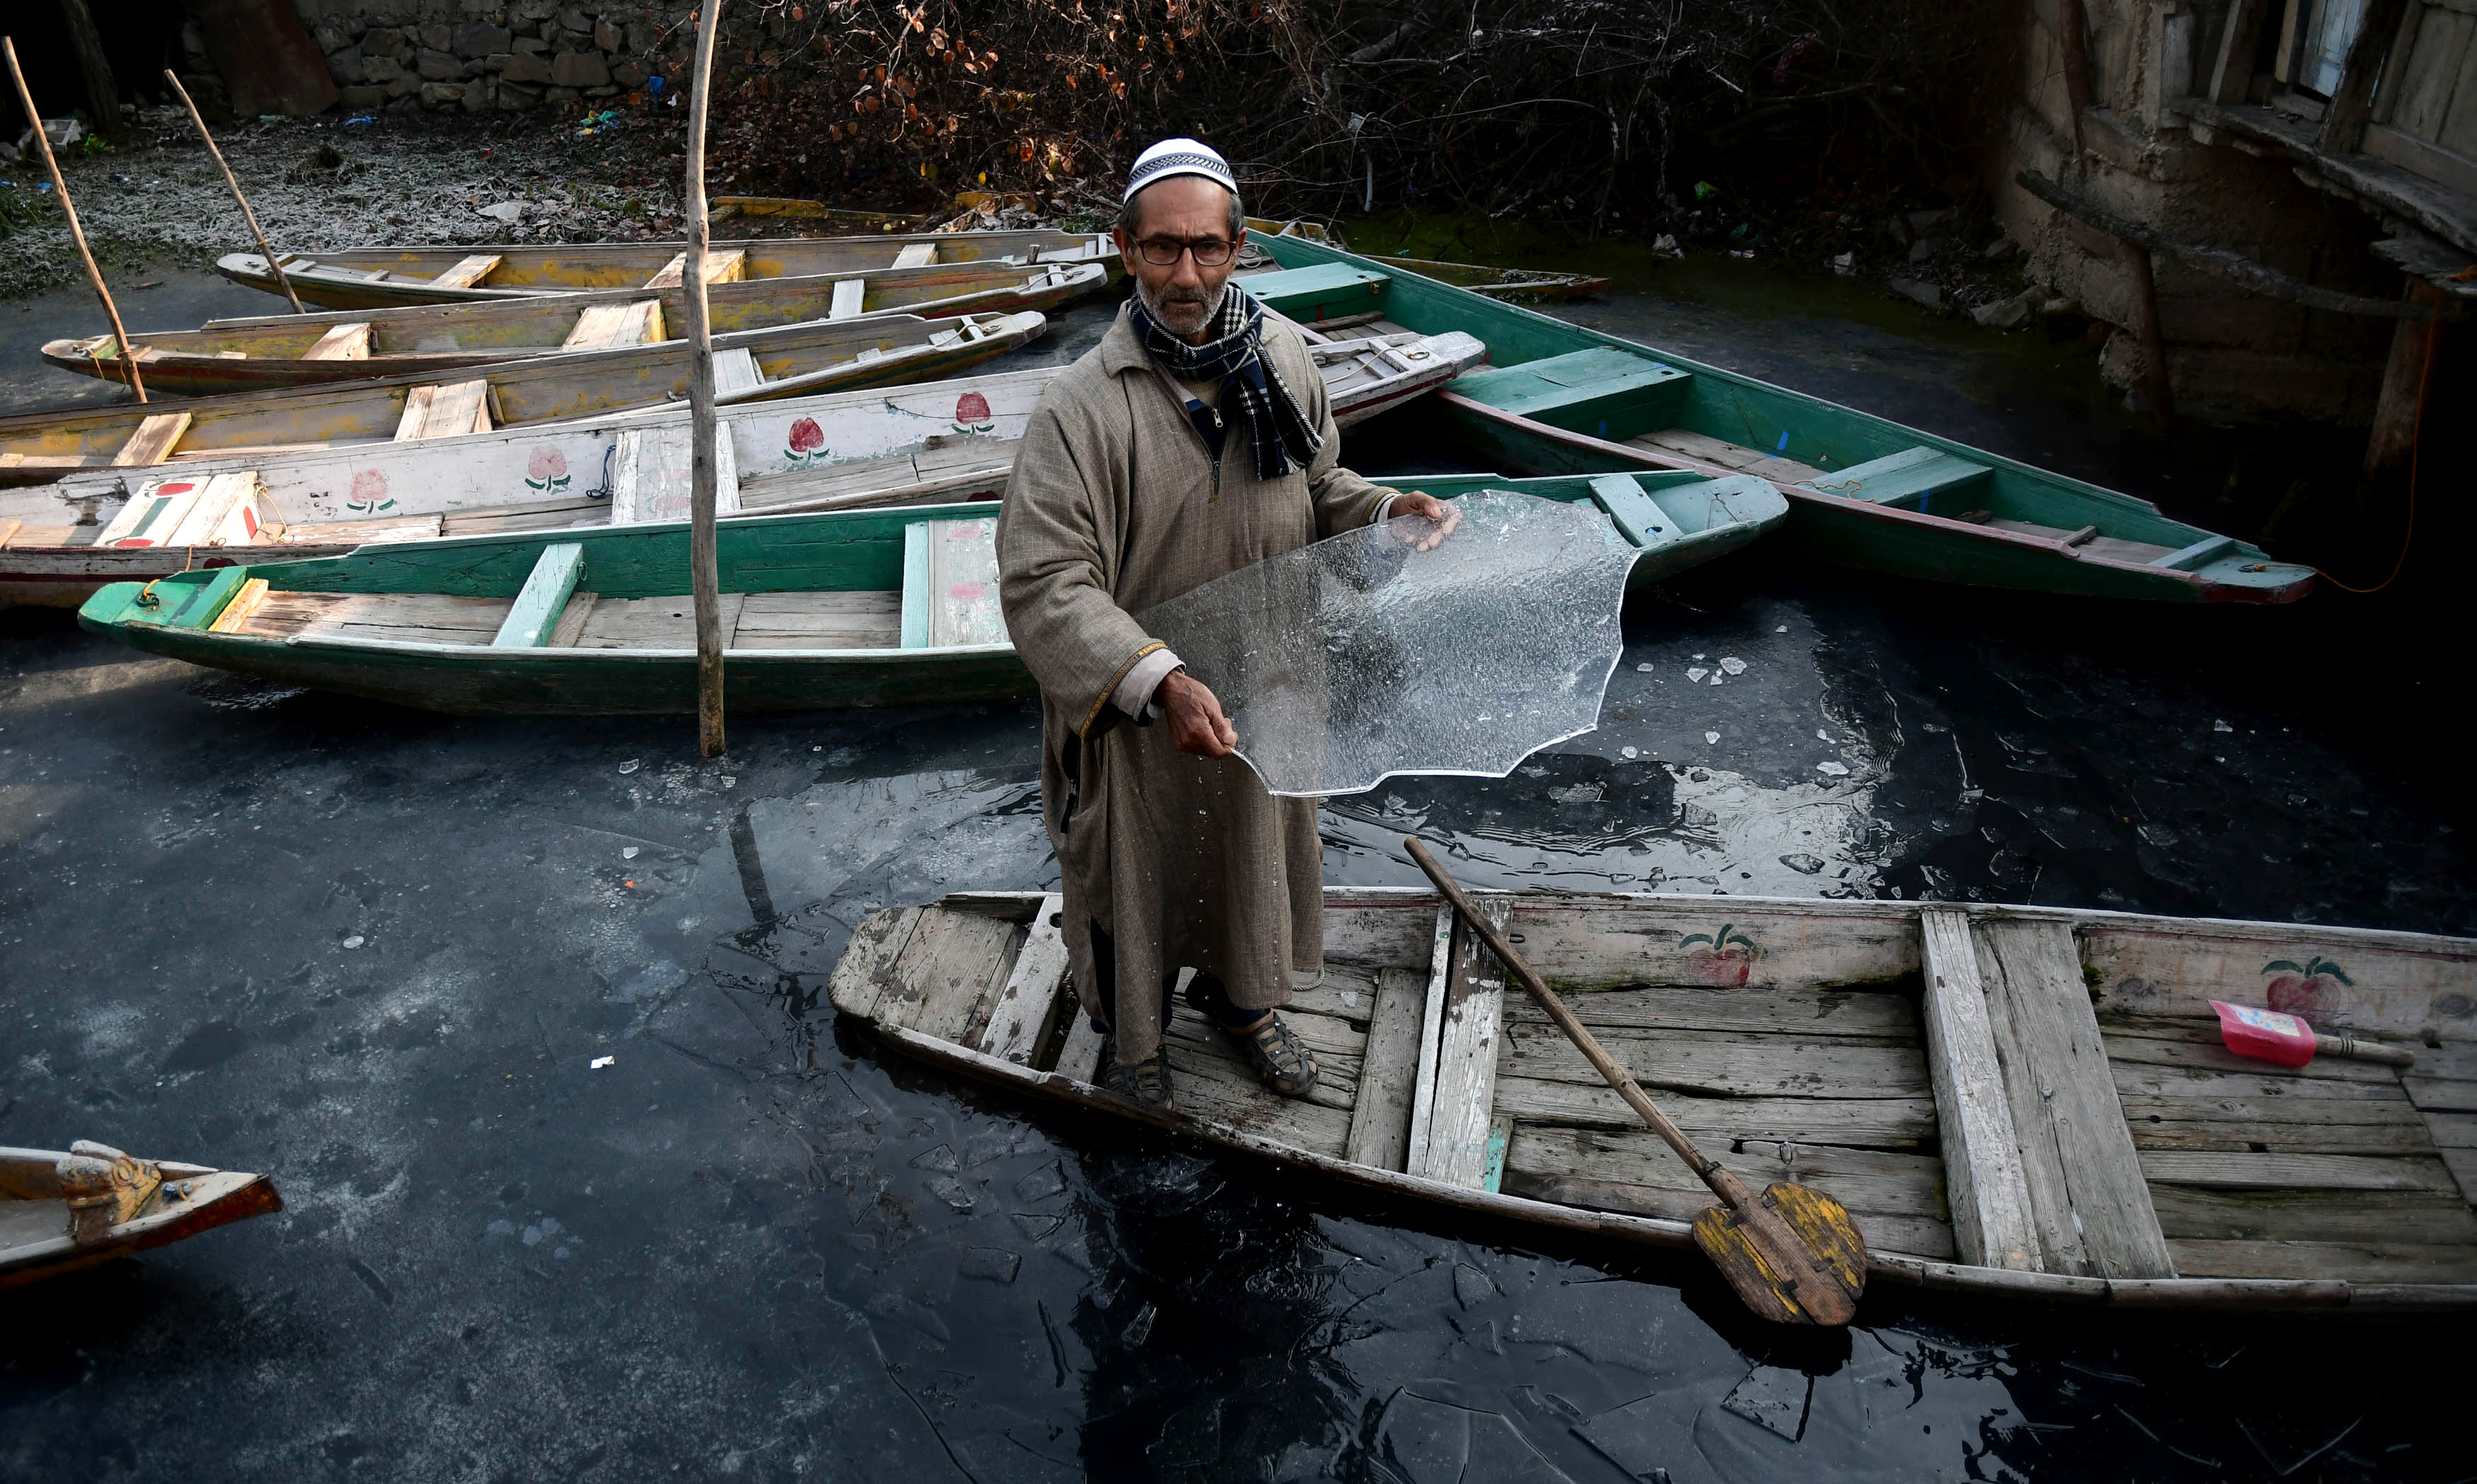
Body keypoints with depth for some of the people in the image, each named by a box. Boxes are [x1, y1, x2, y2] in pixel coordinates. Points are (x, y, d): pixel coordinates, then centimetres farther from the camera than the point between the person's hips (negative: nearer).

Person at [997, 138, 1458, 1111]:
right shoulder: (1083, 407, -23)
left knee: (1256, 848, 25)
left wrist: (1387, 511, -7)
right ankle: (1134, 1030, 47)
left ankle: (1242, 998, 55)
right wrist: (1158, 682, -38)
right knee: (1137, 870, 17)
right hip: (1133, 706, -5)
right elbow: (1043, 583, -27)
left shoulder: (1282, 356, -5)